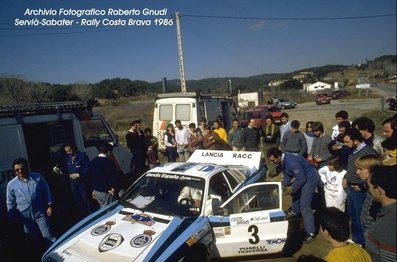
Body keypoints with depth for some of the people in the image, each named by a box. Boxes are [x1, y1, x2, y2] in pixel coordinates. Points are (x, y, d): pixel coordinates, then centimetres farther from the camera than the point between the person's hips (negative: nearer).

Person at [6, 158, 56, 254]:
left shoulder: (38, 177, -5)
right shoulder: (11, 184, -4)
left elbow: (46, 192, 3)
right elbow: (10, 203, 4)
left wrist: (49, 205, 0)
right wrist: (13, 216, 2)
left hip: (40, 213, -1)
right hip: (25, 216, 1)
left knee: (48, 236, 1)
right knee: (36, 239, 15)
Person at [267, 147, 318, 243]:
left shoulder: (291, 161, -34)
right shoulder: (282, 160, -6)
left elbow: (301, 179, -27)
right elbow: (287, 174, 7)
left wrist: (291, 189, -17)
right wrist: (283, 187, -3)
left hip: (310, 177, -10)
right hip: (302, 176, 10)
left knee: (304, 205, -10)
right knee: (296, 193, 29)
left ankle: (311, 233, -2)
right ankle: (295, 211, 56)